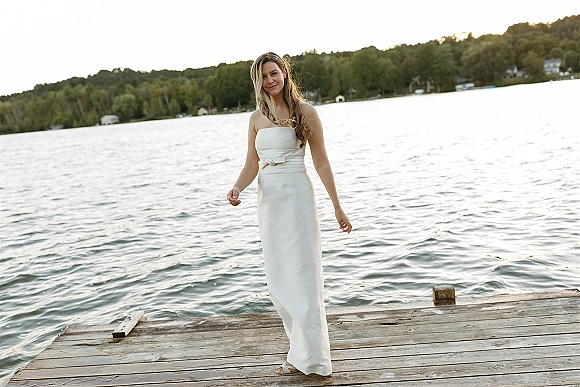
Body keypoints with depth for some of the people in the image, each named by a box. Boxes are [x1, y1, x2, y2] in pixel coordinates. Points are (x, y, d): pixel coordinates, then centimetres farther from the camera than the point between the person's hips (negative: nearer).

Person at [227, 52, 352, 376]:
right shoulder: (257, 118, 12)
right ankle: (302, 350, 22)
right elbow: (252, 164, 12)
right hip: (269, 200, 5)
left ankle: (311, 357, 10)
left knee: (302, 275, -4)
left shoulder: (305, 112, 0)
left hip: (297, 195, -5)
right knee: (278, 279, 7)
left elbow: (321, 161, -1)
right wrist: (237, 189, -8)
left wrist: (337, 207, -1)